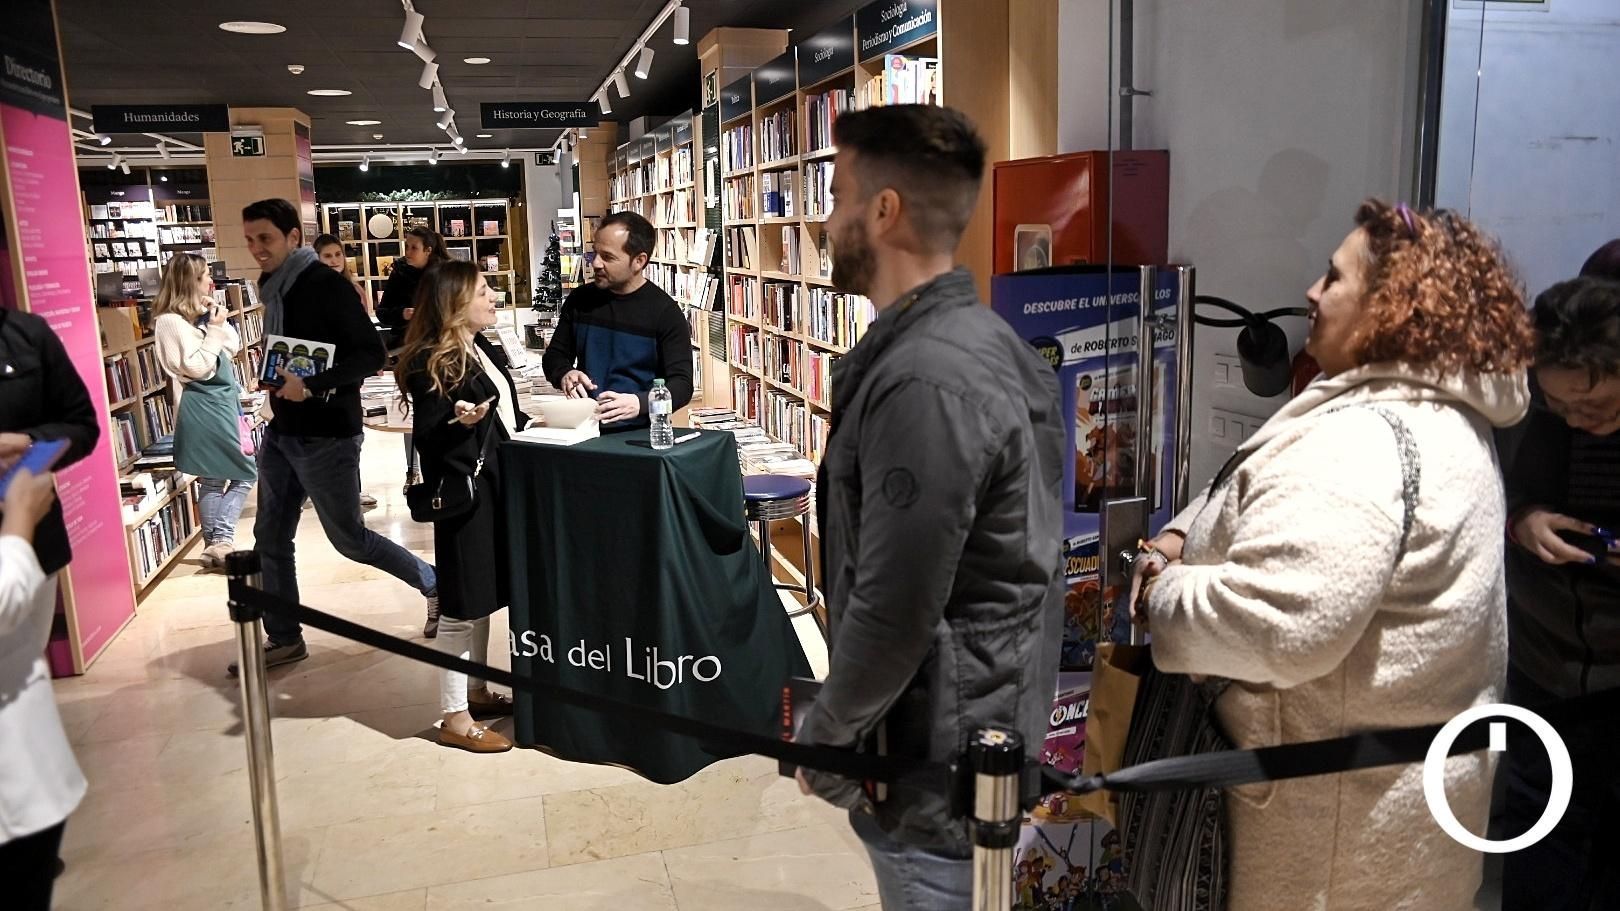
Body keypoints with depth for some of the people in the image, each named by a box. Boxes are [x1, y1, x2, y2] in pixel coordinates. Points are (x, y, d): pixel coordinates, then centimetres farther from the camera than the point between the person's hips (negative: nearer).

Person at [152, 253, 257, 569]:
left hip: (223, 401, 9)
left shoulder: (201, 315, 13)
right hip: (205, 406, -9)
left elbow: (234, 346, 17)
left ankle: (216, 544, 16)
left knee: (213, 480, 11)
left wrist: (219, 320, 4)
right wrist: (215, 329, -17)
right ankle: (220, 541, -4)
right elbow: (197, 367, -20)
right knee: (245, 474, -7)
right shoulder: (170, 321, -14)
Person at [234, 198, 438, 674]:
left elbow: (371, 354, -22)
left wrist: (311, 387, -28)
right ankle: (283, 638, 23)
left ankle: (435, 584, 22)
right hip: (281, 433, 8)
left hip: (327, 436, -8)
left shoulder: (327, 285, -15)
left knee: (349, 538, 3)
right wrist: (278, 382, 2)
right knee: (270, 539, 10)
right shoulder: (274, 289, 9)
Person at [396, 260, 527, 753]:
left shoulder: (483, 350, 12)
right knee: (462, 605, -2)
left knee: (485, 596, 16)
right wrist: (459, 421, -35)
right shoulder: (430, 363, -16)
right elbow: (425, 437, -19)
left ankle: (477, 692, 30)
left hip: (497, 485, 9)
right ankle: (455, 718, 8)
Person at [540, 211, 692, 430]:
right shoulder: (580, 299, 8)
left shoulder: (664, 312, -4)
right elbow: (554, 355, 18)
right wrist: (565, 374, -5)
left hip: (638, 431, -3)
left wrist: (640, 403, -25)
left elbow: (682, 383, -7)